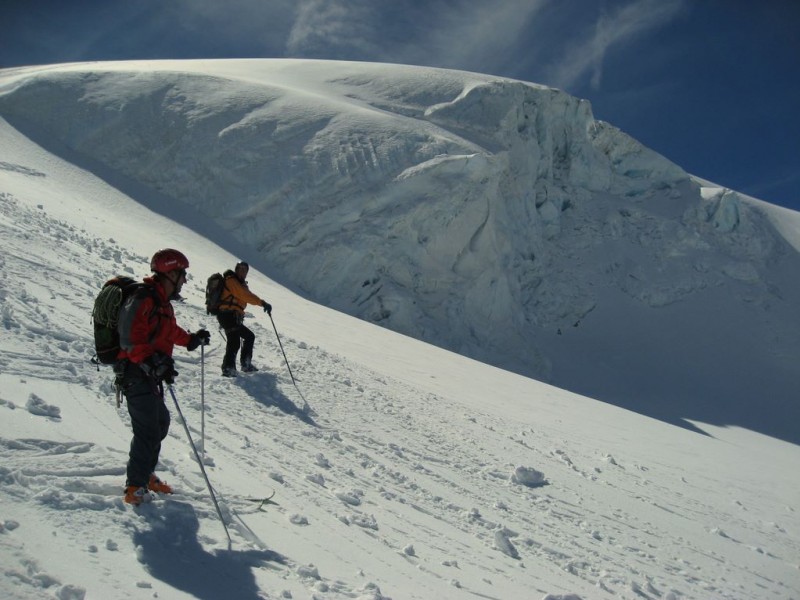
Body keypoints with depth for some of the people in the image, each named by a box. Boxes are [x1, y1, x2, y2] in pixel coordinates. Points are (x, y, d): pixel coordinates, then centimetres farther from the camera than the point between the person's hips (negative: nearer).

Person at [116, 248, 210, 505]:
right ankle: (135, 488, 0)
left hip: (150, 375, 11)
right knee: (148, 431, -9)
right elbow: (130, 340, -28)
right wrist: (153, 364, -35)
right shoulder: (142, 300, -20)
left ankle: (145, 474, 35)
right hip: (137, 375, -11)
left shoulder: (162, 302, 13)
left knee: (160, 422, 20)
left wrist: (191, 339, 28)